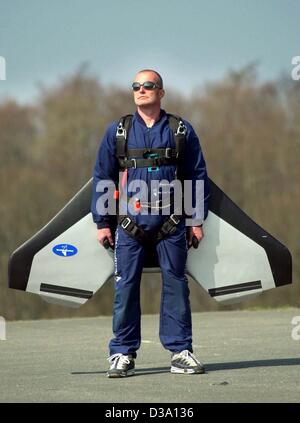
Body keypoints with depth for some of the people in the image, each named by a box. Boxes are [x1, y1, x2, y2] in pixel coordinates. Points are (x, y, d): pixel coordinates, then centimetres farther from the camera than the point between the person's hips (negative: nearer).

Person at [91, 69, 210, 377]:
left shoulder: (181, 131, 7)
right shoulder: (117, 131, 8)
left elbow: (198, 175, 9)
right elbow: (102, 177, 10)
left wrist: (197, 220, 5)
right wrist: (101, 222, 6)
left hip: (171, 222, 0)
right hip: (130, 222, 0)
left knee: (176, 285, 2)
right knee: (125, 286, -1)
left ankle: (180, 351, 8)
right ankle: (123, 353, 5)